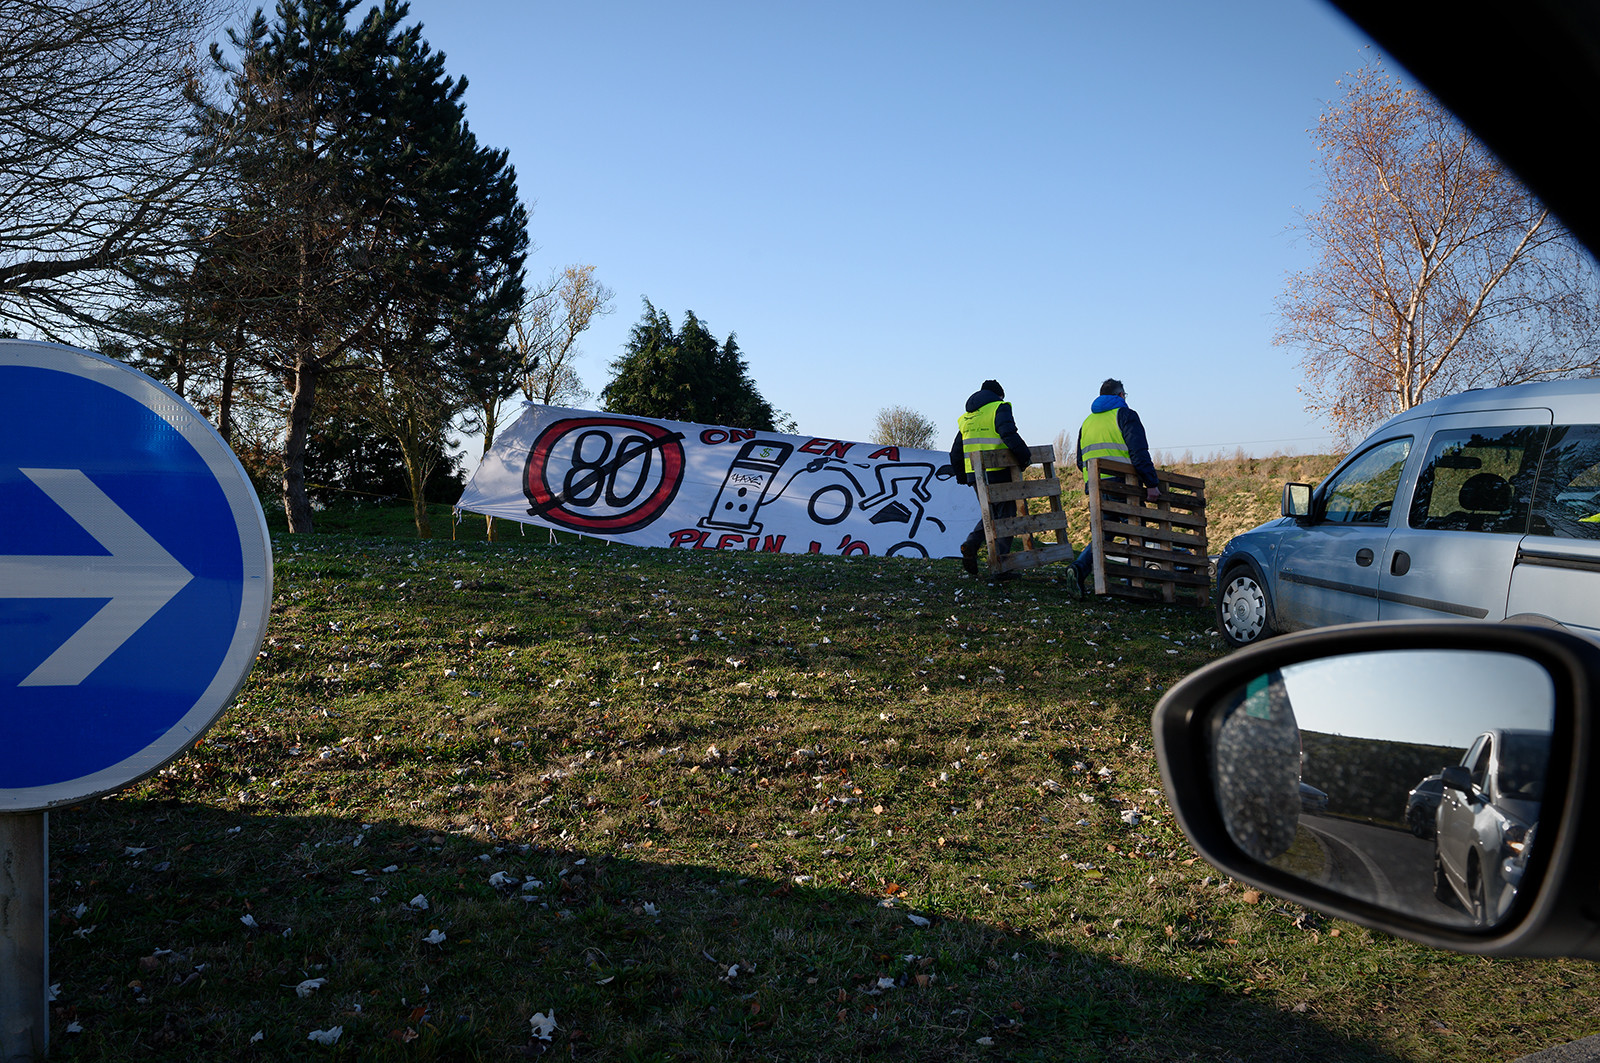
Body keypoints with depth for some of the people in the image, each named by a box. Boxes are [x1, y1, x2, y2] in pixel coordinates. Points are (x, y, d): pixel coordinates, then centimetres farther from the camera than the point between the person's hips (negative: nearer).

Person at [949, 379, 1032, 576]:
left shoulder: (966, 417, 19)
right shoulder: (999, 408, -1)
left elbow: (955, 454, 19)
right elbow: (1008, 434, -22)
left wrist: (962, 477, 27)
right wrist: (1025, 456, -14)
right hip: (998, 474, -6)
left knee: (991, 513, 21)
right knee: (1006, 516, 2)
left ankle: (971, 544, -2)